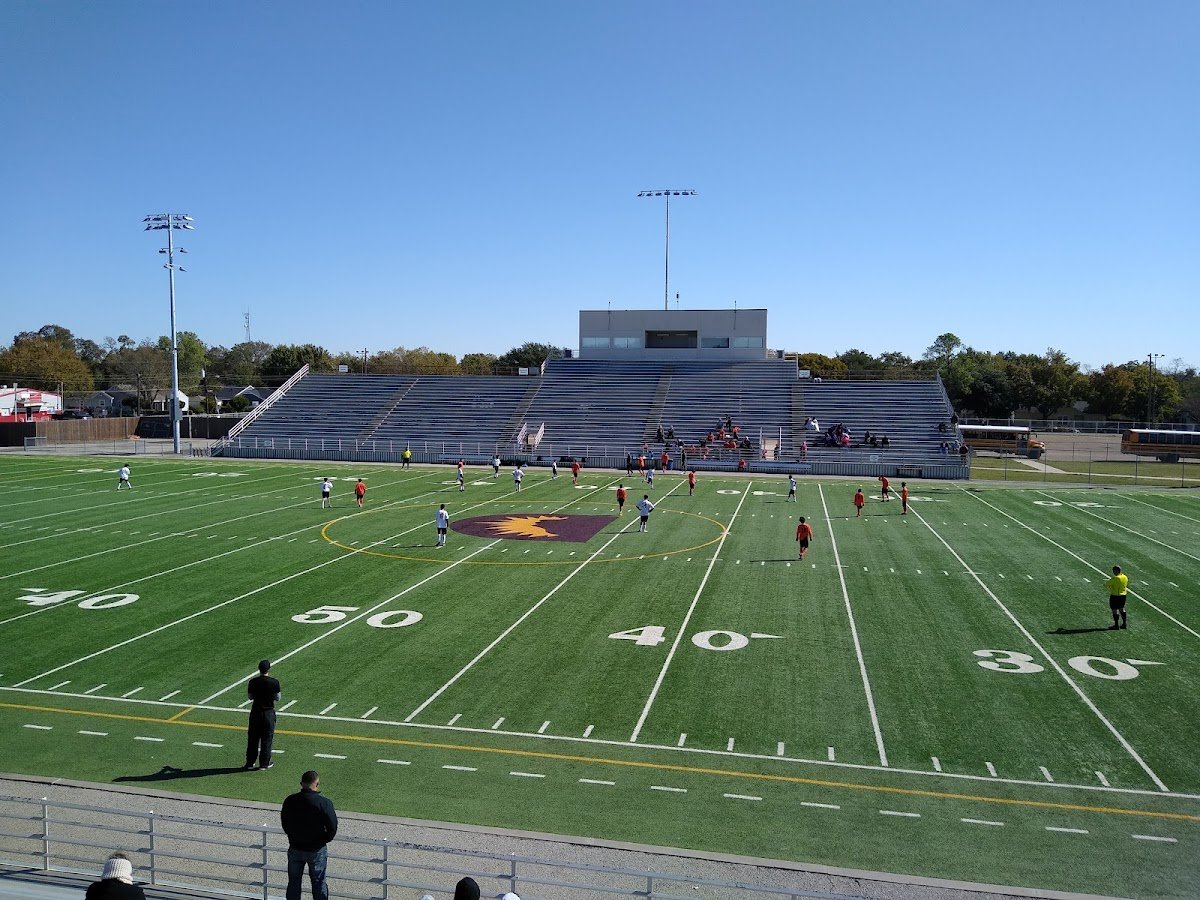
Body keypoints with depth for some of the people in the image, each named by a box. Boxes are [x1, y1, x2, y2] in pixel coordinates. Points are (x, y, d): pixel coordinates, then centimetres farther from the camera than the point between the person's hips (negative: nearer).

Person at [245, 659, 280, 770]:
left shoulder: (253, 682, -8)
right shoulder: (274, 682, -14)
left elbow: (250, 697, 3)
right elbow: (277, 698, -6)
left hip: (255, 712, 2)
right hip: (269, 712, -2)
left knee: (253, 738, 13)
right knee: (267, 738, 8)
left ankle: (250, 762, 21)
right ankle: (264, 763, 13)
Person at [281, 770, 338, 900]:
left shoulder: (290, 801, -10)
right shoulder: (324, 803, -21)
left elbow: (284, 823, 3)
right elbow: (332, 827, -17)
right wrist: (324, 840, 3)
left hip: (295, 849, 3)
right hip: (316, 850, -3)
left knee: (293, 882, 20)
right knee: (318, 883, 13)